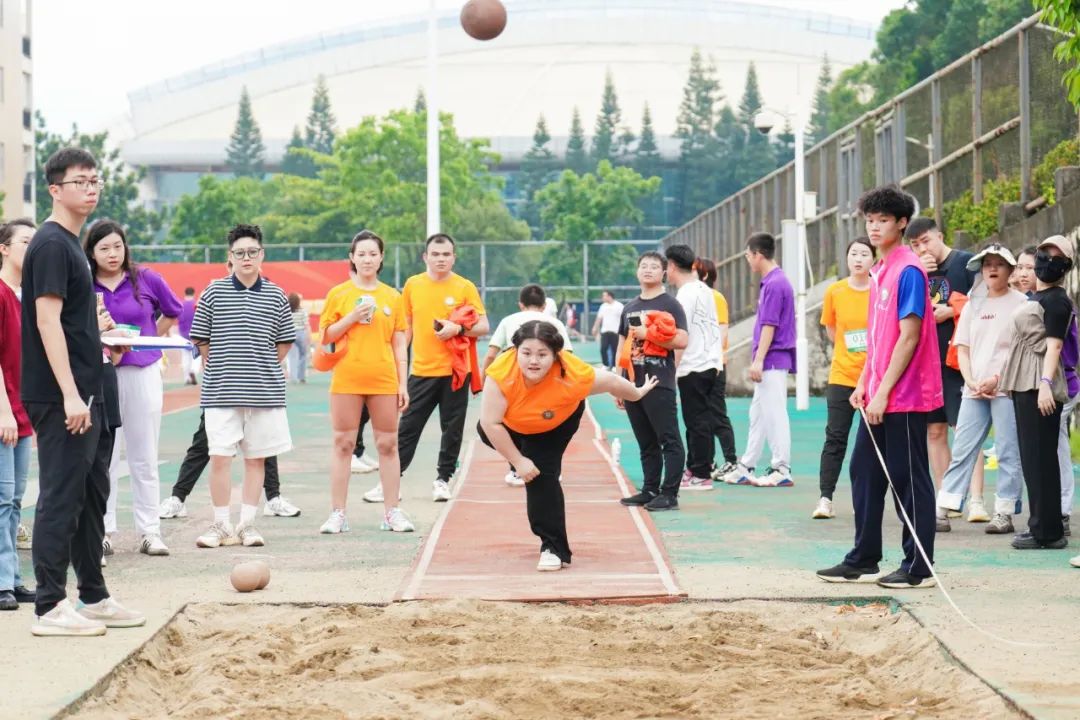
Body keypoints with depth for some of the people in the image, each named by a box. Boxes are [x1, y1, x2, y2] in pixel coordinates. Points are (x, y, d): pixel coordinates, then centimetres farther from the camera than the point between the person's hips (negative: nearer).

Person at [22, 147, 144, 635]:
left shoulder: (72, 245, 17)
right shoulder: (51, 244, -12)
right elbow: (47, 321, -19)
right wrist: (69, 395, -23)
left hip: (85, 396, 10)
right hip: (61, 399, -10)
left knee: (91, 497, 14)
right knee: (60, 499, -6)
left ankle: (94, 598, 22)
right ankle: (49, 608, -2)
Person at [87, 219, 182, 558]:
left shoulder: (146, 279, 0)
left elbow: (172, 312, 16)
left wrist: (149, 341, 8)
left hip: (143, 374, 1)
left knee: (144, 457, 6)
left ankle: (149, 531, 11)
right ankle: (102, 531, 9)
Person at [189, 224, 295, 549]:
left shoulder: (276, 296, 5)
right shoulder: (214, 293, 1)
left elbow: (284, 342, 11)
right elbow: (201, 339, 6)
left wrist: (264, 370, 7)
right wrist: (220, 370, 4)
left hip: (265, 391, 2)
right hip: (221, 391, -2)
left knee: (256, 458, 6)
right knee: (219, 457, -4)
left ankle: (247, 524, 14)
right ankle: (221, 526, 5)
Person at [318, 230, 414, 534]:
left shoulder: (392, 297, 8)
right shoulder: (338, 294, 4)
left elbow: (399, 345, 9)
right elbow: (325, 337, 2)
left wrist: (403, 384, 3)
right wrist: (352, 317, -12)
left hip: (384, 380, 2)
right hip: (347, 380, -1)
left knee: (388, 445, 4)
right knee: (343, 444, 1)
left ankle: (392, 512, 10)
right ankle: (337, 513, 4)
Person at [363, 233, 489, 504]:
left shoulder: (465, 287, -2)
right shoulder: (413, 285, 5)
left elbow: (483, 326, -2)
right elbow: (406, 326, 14)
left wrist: (459, 329, -19)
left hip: (455, 370, -1)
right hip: (421, 370, 1)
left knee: (452, 429, 5)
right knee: (407, 428, 2)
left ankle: (442, 479, 16)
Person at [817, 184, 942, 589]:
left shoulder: (908, 270, -13)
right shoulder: (880, 272, 14)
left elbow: (909, 336, -18)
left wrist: (883, 392, -19)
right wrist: (863, 384, 13)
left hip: (904, 397, -9)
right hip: (877, 397, 9)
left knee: (909, 479, -3)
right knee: (864, 472, 12)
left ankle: (919, 568, 4)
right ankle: (863, 561, 20)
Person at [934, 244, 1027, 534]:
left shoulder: (1020, 303, 1)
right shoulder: (973, 305, 15)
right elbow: (962, 348, 14)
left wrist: (997, 379, -12)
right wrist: (971, 382, -2)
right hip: (974, 389, 4)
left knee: (1007, 452, -2)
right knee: (961, 450, 1)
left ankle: (1004, 513, 3)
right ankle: (943, 510, -1)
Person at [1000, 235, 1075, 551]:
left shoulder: (1057, 301, -8)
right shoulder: (1037, 297, 20)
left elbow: (1053, 345, -17)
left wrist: (1046, 383, -26)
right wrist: (1008, 378, 25)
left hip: (1039, 386, -10)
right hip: (1025, 384, 10)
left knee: (1039, 458, -9)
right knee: (1033, 458, 13)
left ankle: (1047, 531, -7)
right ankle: (1042, 526, 18)